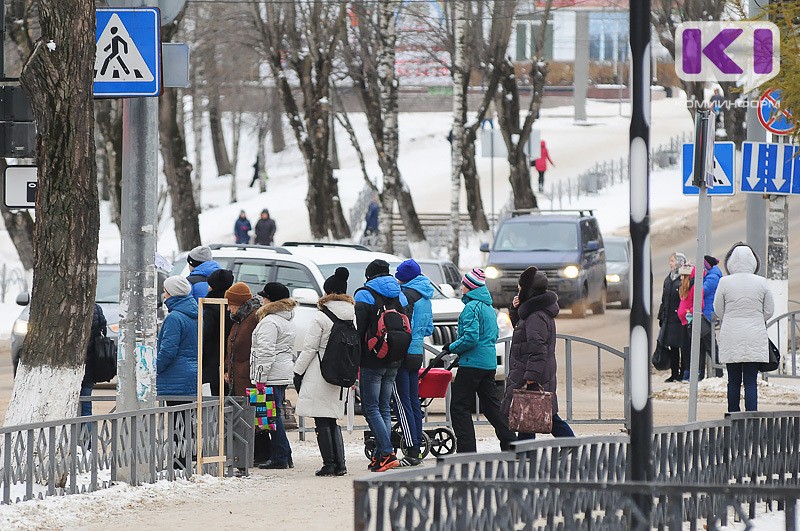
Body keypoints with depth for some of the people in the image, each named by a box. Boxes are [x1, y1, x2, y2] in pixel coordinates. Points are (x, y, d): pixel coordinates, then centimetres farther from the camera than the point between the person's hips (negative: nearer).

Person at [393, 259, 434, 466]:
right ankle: (417, 450, 14)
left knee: (403, 404, -9)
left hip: (404, 353, -9)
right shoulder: (425, 297, 15)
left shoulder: (406, 295, -13)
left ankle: (412, 452, -13)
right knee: (414, 403, 12)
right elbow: (429, 328, 23)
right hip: (418, 353, 9)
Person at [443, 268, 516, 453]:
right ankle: (511, 444, 12)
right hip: (490, 363, 9)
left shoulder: (472, 307, -13)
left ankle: (467, 449, -8)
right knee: (491, 406, 14)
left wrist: (452, 347, -6)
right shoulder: (489, 307, 15)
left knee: (459, 407, -3)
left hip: (473, 362, -9)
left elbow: (470, 338, -22)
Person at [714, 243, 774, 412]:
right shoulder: (761, 283, -4)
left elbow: (718, 309, 3)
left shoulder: (725, 282, -6)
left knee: (733, 381, 10)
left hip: (731, 337, 0)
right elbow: (769, 311, 4)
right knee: (751, 382, 0)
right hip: (755, 338, 0)